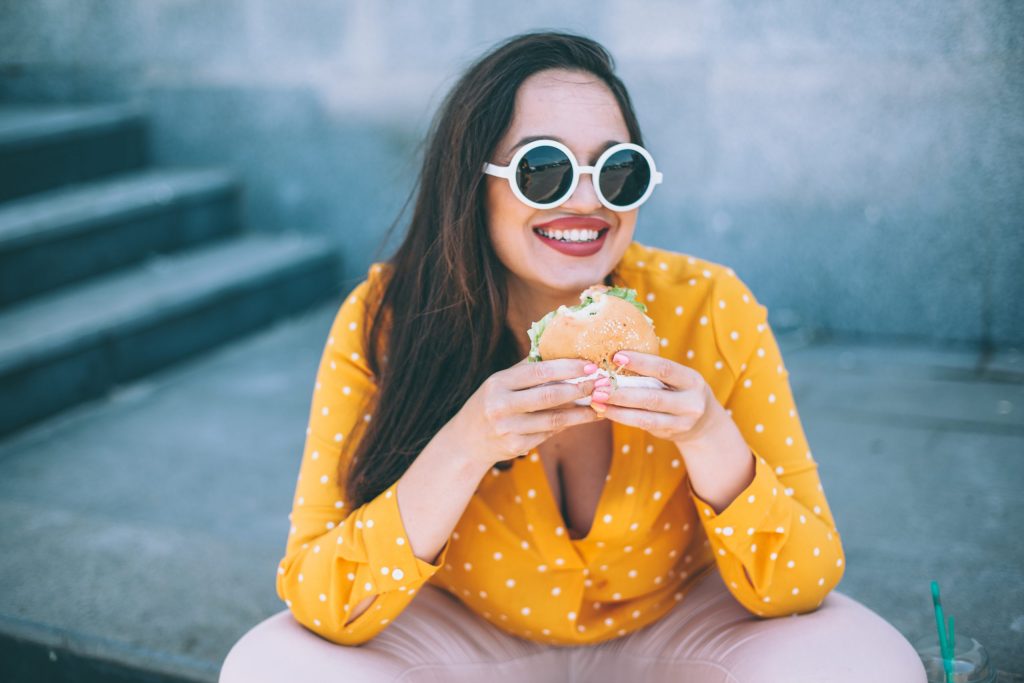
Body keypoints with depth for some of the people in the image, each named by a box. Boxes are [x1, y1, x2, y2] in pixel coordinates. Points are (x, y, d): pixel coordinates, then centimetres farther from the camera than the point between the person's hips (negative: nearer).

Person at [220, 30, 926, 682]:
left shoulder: (708, 309, -22)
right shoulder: (385, 318, -22)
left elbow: (805, 583, -18)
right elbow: (316, 601, -25)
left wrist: (708, 436, -37)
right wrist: (465, 449, -40)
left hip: (675, 619, 0)